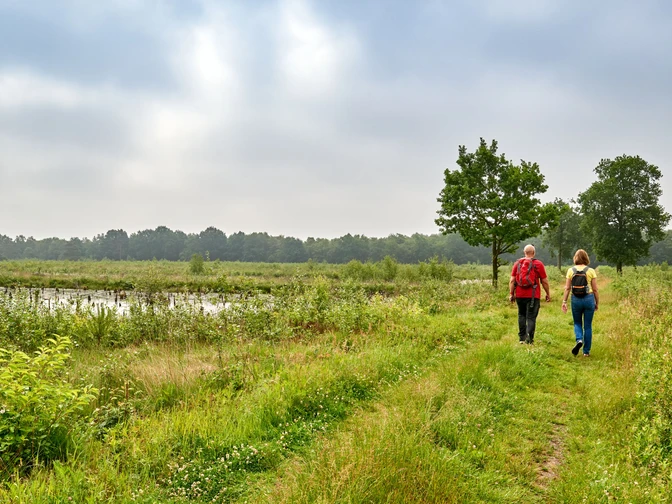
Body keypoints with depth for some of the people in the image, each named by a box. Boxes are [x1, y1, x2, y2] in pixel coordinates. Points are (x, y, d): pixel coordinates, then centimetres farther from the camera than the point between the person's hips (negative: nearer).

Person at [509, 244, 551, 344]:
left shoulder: (517, 263, 3)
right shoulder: (538, 264, -4)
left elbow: (512, 280, 2)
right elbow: (544, 281, -1)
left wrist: (511, 293, 8)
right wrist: (548, 294, 9)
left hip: (520, 295, 3)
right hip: (533, 295, -3)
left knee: (521, 315, 17)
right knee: (531, 317, 1)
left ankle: (521, 337, 17)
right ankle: (529, 338, -10)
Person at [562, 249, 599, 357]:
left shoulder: (571, 271, 0)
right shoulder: (591, 271, -3)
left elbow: (567, 288, -2)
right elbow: (595, 289, -1)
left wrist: (564, 301, 2)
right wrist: (597, 303, 9)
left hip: (575, 299, 1)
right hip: (589, 298, -1)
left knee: (577, 323, 18)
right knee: (588, 326, 9)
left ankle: (579, 340, -11)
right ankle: (586, 351, 14)